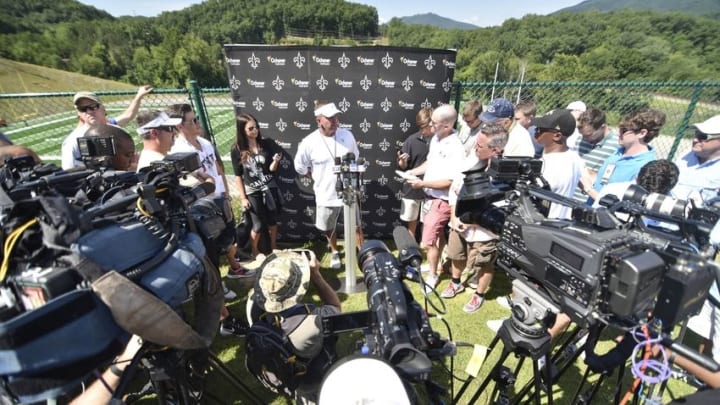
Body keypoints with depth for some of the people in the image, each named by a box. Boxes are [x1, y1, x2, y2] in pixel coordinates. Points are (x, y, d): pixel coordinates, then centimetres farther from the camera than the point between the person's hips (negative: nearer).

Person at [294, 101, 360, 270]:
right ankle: (334, 252, 48)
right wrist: (320, 179, 2)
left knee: (356, 226, 15)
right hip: (326, 195, -1)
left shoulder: (347, 135, -7)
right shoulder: (309, 142, -15)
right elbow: (300, 167, 0)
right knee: (329, 229, 20)